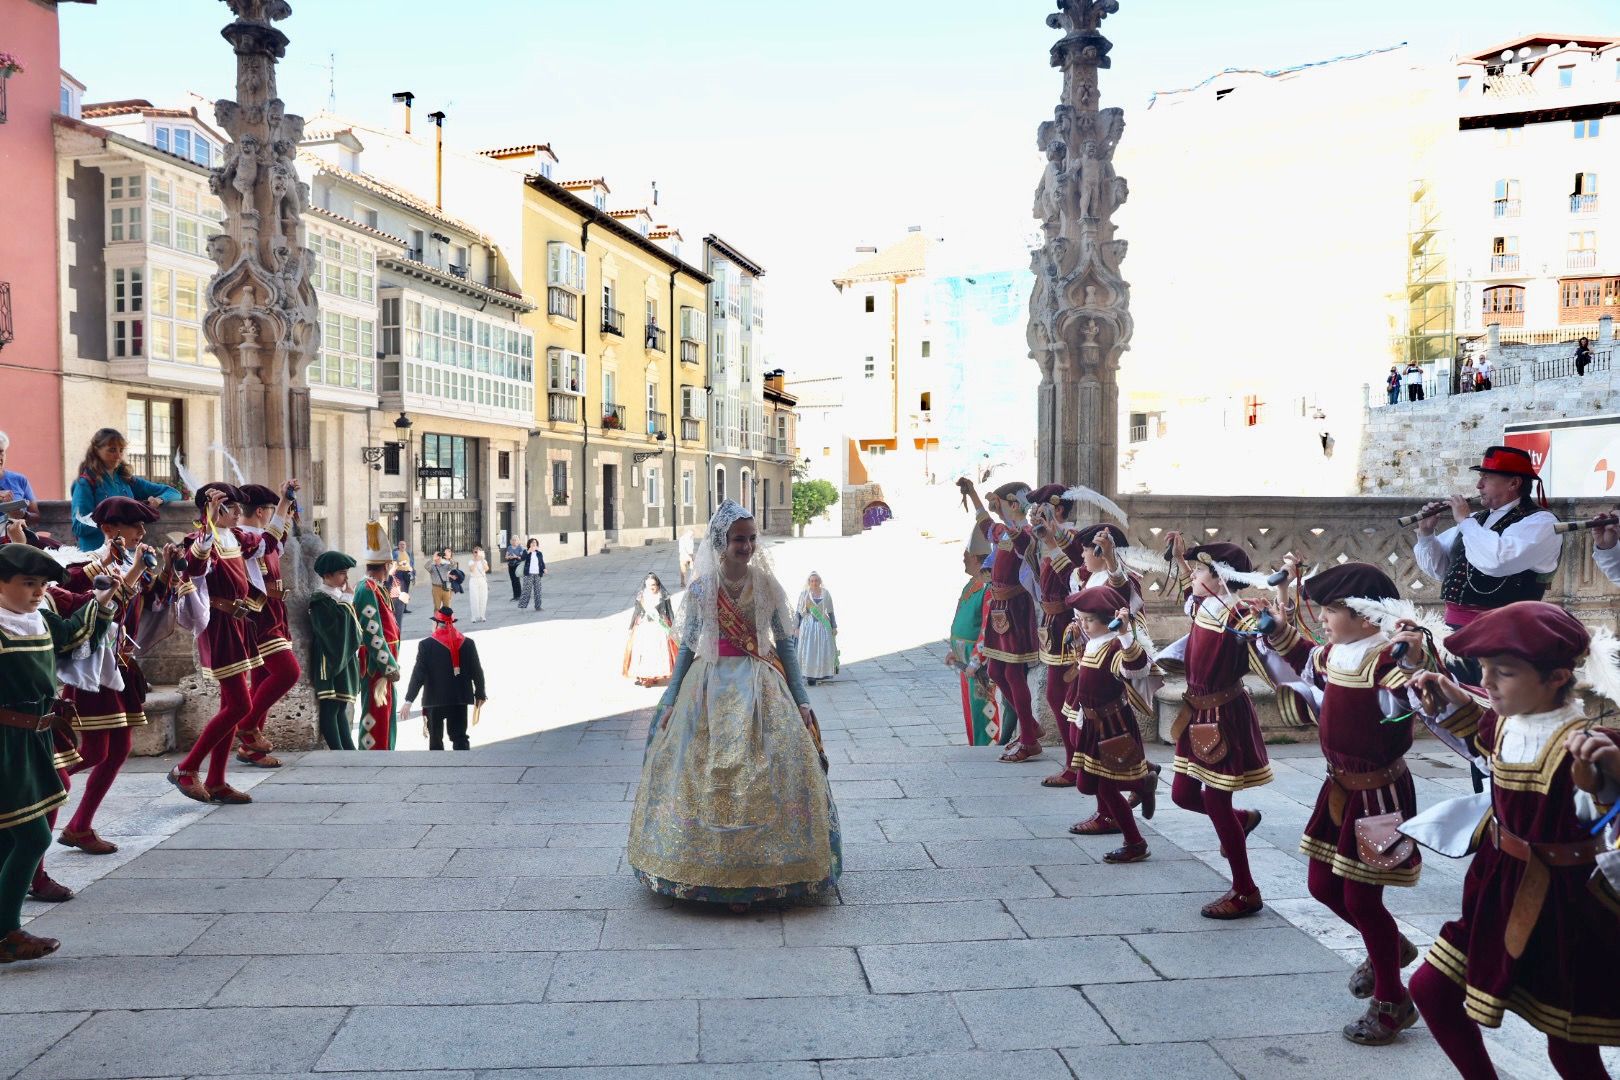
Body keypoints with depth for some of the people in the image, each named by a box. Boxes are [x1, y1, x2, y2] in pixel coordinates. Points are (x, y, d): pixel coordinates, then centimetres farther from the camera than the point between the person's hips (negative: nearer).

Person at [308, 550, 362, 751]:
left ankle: (350, 751, 15)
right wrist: (347, 599, -15)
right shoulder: (320, 600, -12)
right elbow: (338, 626, -22)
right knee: (329, 708, -5)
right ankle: (339, 752, -5)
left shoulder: (337, 596, 15)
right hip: (329, 661, -9)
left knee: (341, 708, 12)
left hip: (344, 659, 9)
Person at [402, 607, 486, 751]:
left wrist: (408, 700, -9)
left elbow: (418, 675, -12)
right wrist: (480, 695, 16)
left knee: (435, 739, 12)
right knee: (460, 737, 5)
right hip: (460, 699, 2)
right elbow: (477, 672, 3)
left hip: (435, 700, -2)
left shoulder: (426, 645, -10)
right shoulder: (468, 643, -1)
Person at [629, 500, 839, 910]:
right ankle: (713, 871, 15)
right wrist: (670, 701, 6)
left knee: (763, 777, -2)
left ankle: (756, 871, 11)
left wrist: (801, 700, 1)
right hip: (710, 689, 0)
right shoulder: (701, 587, 0)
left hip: (761, 689, 0)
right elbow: (688, 646, 7)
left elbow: (785, 644, 3)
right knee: (706, 778, 1)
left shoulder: (767, 585, 0)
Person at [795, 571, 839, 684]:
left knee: (825, 651, -3)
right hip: (808, 625, -1)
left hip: (823, 625, 1)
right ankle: (810, 676, -1)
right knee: (808, 651, -4)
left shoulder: (826, 593, 5)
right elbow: (798, 612, 4)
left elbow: (831, 612, 9)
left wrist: (834, 627, 6)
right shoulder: (804, 594, 2)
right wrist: (797, 627, -2)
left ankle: (822, 674, 8)